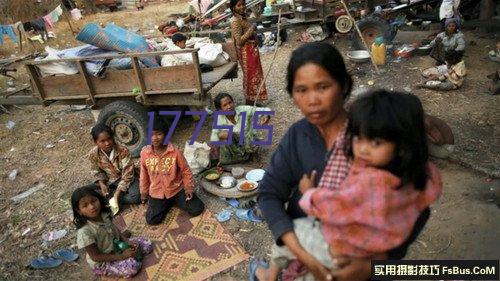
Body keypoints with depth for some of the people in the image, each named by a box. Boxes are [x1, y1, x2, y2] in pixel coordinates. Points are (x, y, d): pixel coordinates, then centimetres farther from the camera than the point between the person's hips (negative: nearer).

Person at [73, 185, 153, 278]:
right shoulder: (84, 232, -31)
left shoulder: (104, 214, -14)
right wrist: (121, 256, -22)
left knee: (147, 244, 1)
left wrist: (127, 241, -9)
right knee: (132, 266, -29)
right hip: (102, 263, -6)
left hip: (118, 245, 6)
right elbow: (96, 257, -23)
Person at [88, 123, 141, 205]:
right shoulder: (93, 154, -15)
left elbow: (127, 175, -24)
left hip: (125, 180, -3)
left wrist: (118, 192, -30)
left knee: (135, 196, -30)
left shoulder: (123, 151, -26)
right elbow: (97, 172, 2)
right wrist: (102, 184, -16)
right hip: (108, 182, 4)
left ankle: (108, 199, -13)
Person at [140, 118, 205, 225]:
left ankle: (174, 200, 17)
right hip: (156, 192, 1)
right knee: (152, 220, -13)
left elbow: (186, 171, -5)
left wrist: (189, 187, -11)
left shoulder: (175, 152, -19)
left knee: (197, 209, -11)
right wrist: (144, 192, 11)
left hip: (177, 189, -1)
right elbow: (144, 174, 4)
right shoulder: (144, 153, -12)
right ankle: (168, 203, 16)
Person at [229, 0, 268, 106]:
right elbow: (239, 40, -25)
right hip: (246, 51, -10)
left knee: (254, 75, 16)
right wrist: (251, 29, -23)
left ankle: (252, 100, 28)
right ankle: (249, 102, 10)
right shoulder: (235, 21, -19)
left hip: (252, 49, 10)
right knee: (250, 76, -1)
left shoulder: (243, 17, 9)